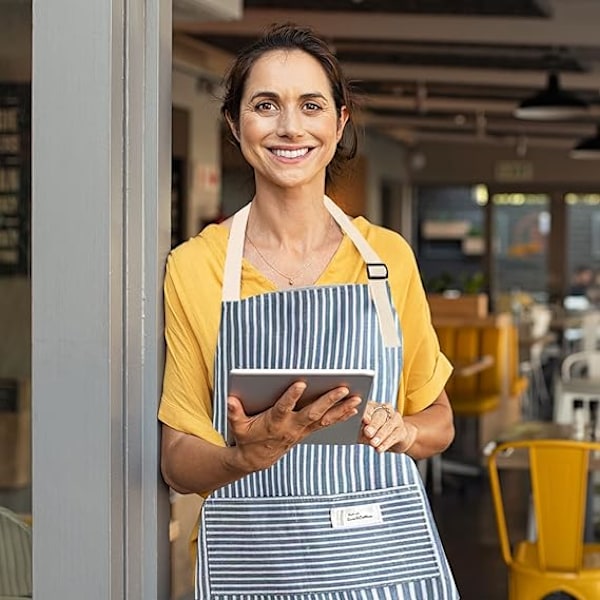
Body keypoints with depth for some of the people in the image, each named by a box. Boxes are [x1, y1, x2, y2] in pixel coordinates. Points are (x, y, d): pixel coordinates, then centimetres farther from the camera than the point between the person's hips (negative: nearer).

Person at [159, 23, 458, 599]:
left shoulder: (389, 256, 2)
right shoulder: (194, 266, -3)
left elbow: (437, 421, 11)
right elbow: (178, 462, -2)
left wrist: (400, 432, -10)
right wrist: (247, 455, -21)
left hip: (386, 551, 2)